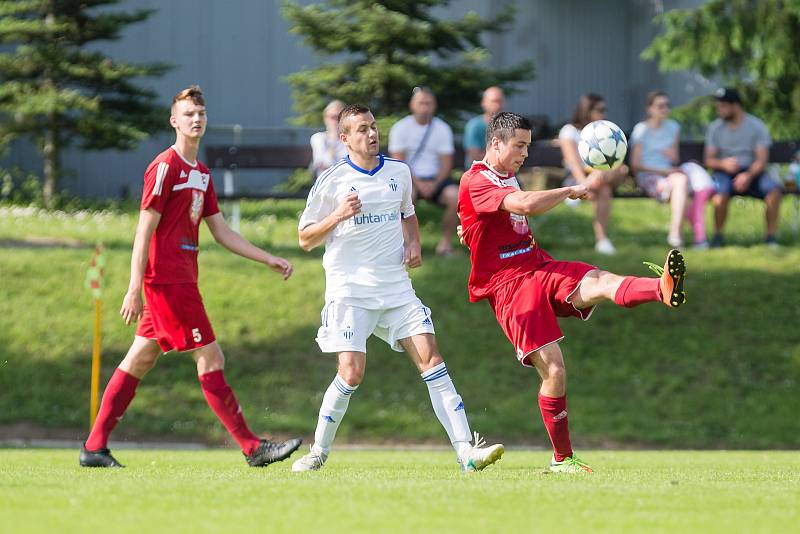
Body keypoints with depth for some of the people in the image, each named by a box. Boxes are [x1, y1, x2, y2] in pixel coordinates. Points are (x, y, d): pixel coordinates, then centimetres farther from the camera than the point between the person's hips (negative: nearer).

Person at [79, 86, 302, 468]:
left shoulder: (202, 173, 17)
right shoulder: (165, 167, -10)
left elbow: (221, 232, 21)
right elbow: (145, 230, -14)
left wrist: (269, 260, 16)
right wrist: (135, 289, -18)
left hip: (181, 280, 9)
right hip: (168, 278, -9)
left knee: (139, 361, 9)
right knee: (210, 360, -7)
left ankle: (94, 448, 11)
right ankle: (252, 448, -5)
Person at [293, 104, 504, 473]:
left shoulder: (398, 171, 9)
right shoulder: (331, 182, -4)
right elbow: (305, 239, 0)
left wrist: (413, 244, 9)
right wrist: (339, 215, -17)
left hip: (396, 286, 4)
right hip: (349, 288, -4)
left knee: (429, 357, -9)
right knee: (352, 373, -14)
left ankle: (466, 452, -13)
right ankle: (319, 451, 8)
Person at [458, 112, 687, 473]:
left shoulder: (507, 178, 22)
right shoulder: (476, 182, -10)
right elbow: (526, 205, -27)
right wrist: (572, 191, -16)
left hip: (540, 268, 7)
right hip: (508, 284, -7)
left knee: (601, 283, -26)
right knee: (553, 369, -14)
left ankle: (664, 289, -57)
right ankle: (561, 458, 1)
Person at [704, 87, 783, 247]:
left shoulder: (757, 126, 0)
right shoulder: (715, 128, 6)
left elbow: (762, 160, -7)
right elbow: (709, 160, 2)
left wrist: (748, 175, -26)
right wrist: (723, 163, -22)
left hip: (752, 172, 0)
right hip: (724, 173, 0)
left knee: (774, 190, -31)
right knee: (720, 194, -36)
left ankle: (771, 236, -20)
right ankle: (718, 236, -16)